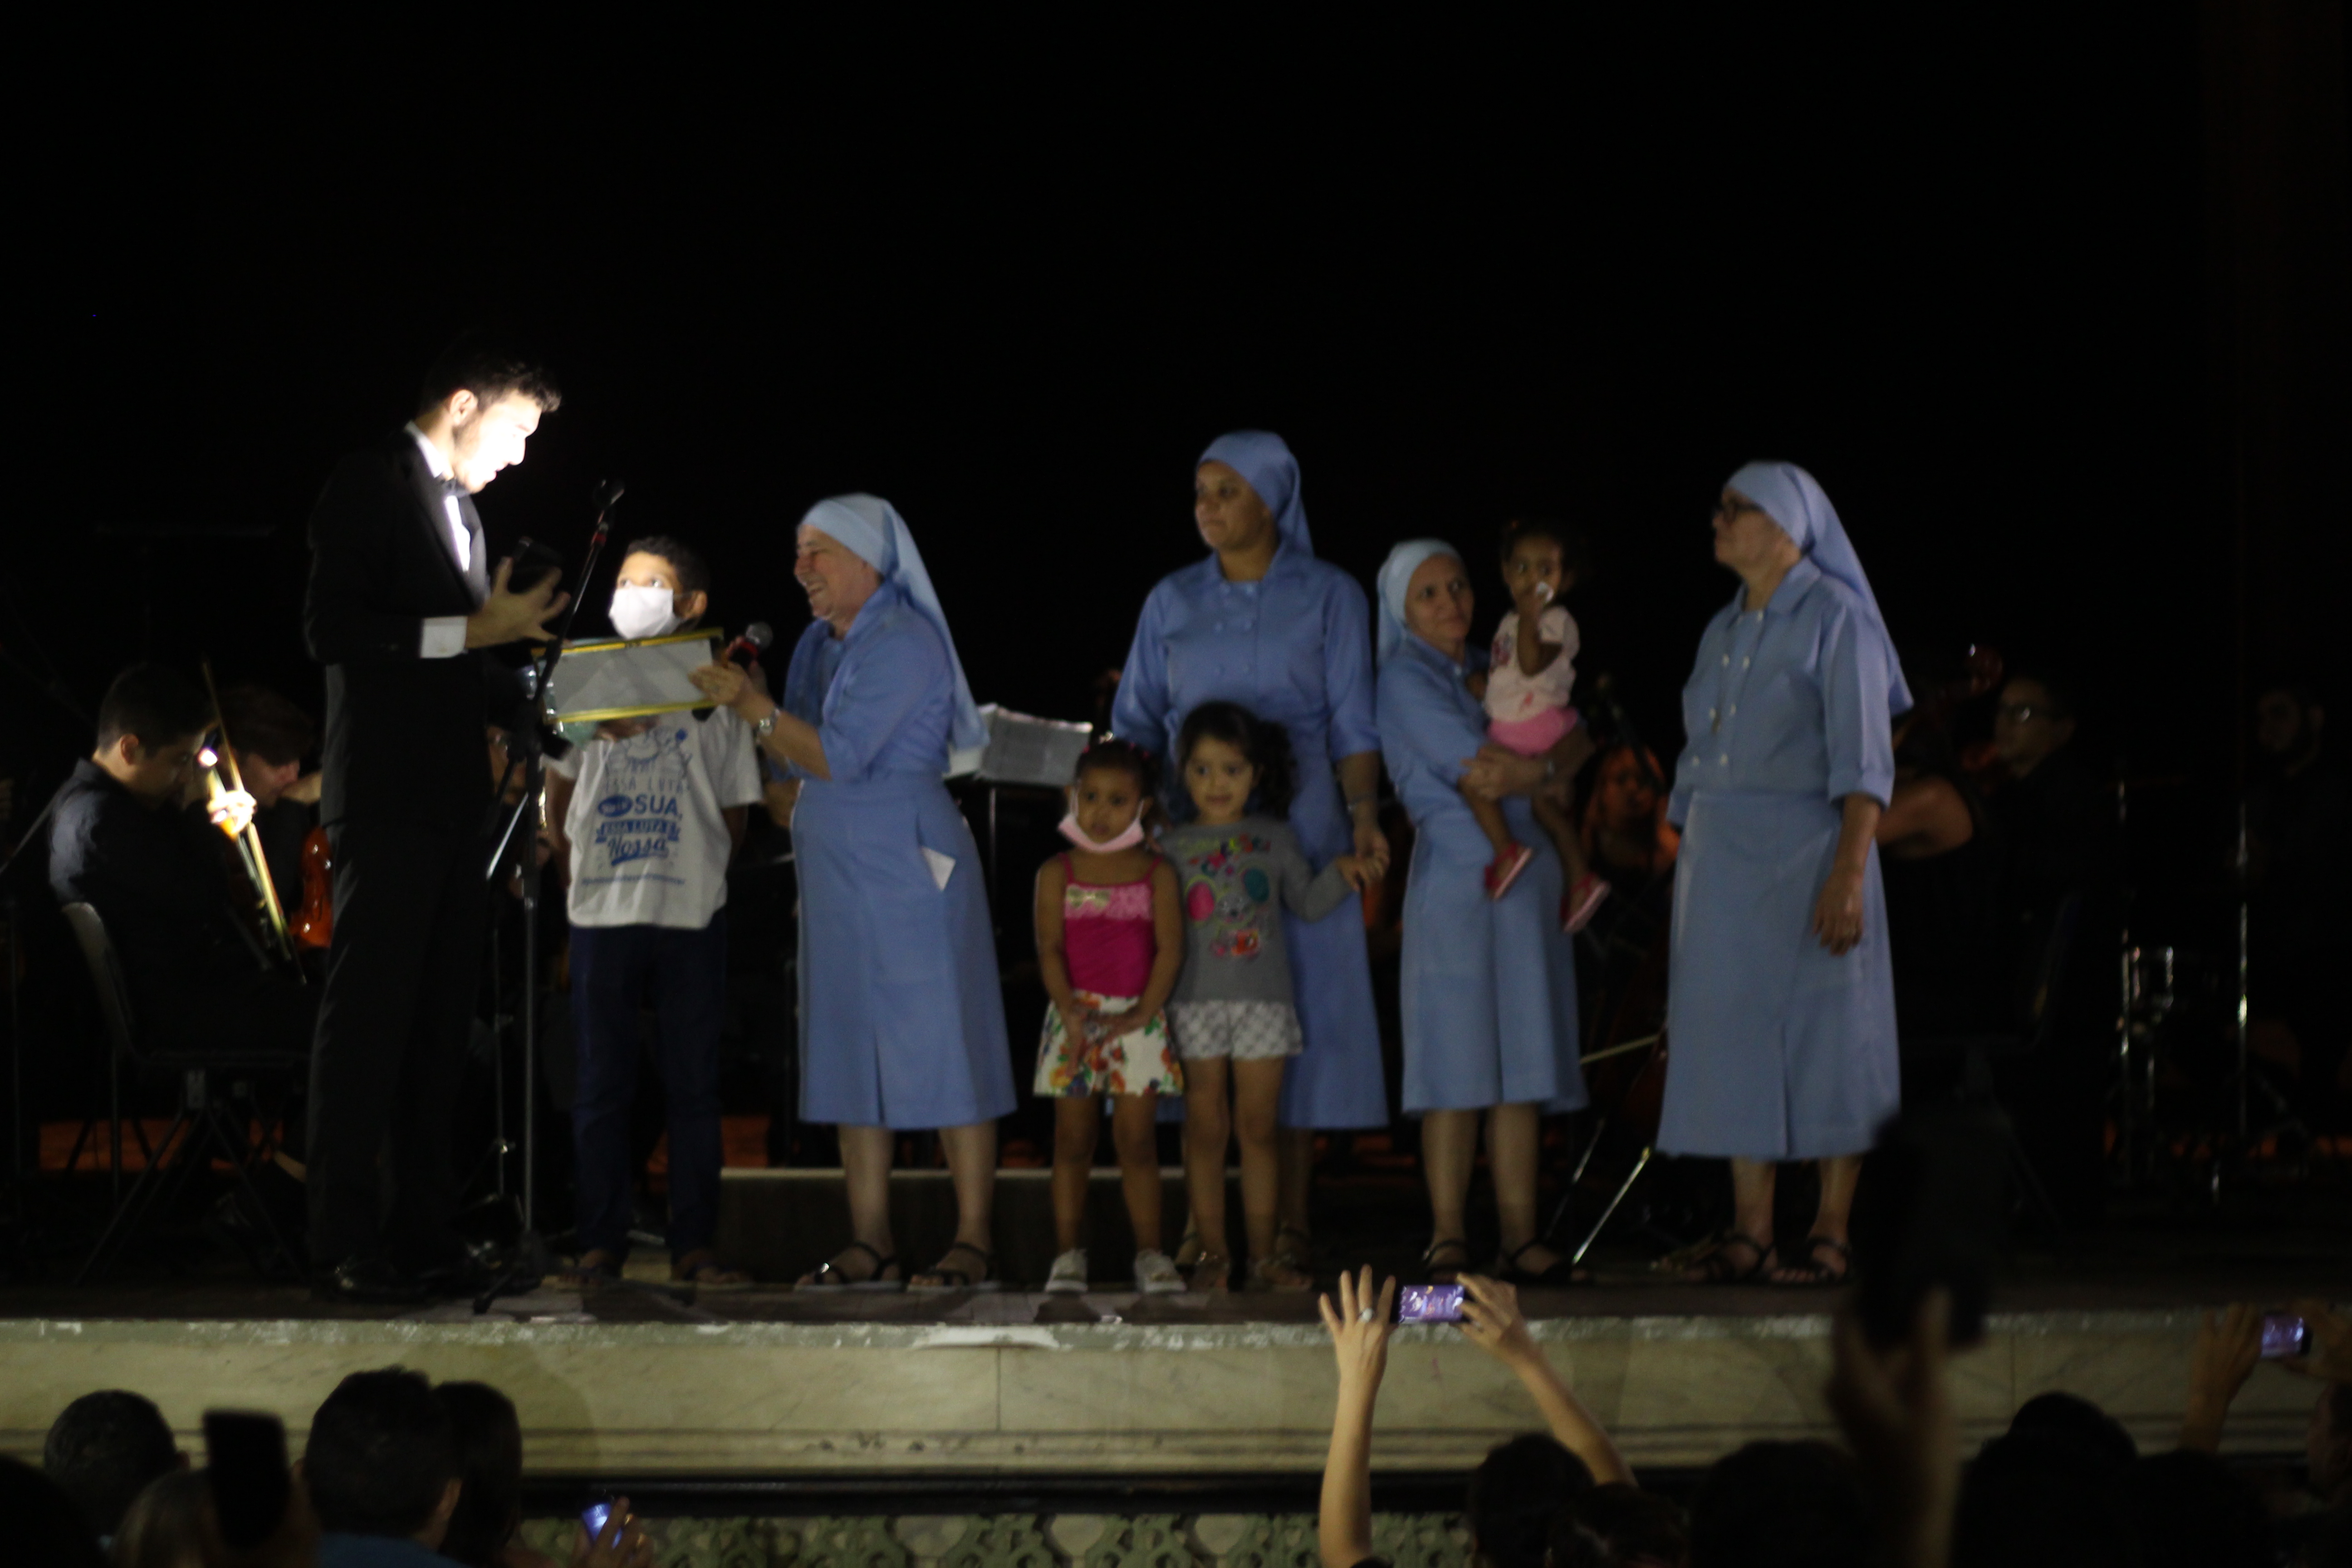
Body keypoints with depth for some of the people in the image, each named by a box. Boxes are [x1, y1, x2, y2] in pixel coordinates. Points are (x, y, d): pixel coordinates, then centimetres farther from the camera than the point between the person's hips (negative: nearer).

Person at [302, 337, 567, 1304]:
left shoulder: (459, 507, 21)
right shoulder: (371, 486, -6)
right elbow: (330, 629, -17)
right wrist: (474, 631, -17)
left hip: (449, 805, 9)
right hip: (385, 801, -9)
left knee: (437, 1029, 8)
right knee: (366, 1021, -9)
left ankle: (422, 1236, 11)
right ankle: (346, 1248, -9)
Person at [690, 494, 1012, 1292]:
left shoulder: (904, 643, -12)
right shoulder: (820, 643, 15)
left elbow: (839, 756, -18)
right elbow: (795, 762, 16)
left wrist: (756, 708, -15)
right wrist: (752, 694, 3)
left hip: (907, 866, -9)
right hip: (837, 875, 9)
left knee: (937, 1047, -7)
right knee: (852, 1053, 6)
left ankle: (973, 1244, -6)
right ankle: (870, 1246, 8)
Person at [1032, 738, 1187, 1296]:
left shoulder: (1156, 872, 4)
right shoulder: (1058, 873, 5)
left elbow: (1170, 947, -2)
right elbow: (1050, 948, -2)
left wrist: (1144, 1013, -12)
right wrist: (1070, 1010, -15)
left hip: (1138, 1019, 0)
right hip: (1075, 1015, 0)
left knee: (1138, 1139, 0)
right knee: (1073, 1139, 3)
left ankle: (1150, 1252, 5)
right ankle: (1068, 1252, 8)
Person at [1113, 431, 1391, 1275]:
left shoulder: (1328, 596, 5)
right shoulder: (1172, 602, 11)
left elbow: (1352, 722, 2)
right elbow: (1137, 722, 13)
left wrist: (1362, 813, -11)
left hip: (1297, 826, -2)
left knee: (1299, 1000, -3)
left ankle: (1292, 1216, 3)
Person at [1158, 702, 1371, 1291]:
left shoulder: (1275, 839, 10)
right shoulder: (1170, 848, 6)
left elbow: (1308, 902, 12)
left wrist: (1339, 872, -4)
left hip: (1264, 1000, 1)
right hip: (1195, 1001, -1)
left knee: (1258, 1128, 3)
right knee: (1205, 1129, 0)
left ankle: (1265, 1252, 7)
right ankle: (1212, 1250, 6)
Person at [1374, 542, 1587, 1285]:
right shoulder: (1406, 679, -1)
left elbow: (1575, 737, 11)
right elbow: (1471, 774, -11)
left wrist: (1526, 764, -9)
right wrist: (1548, 765, 3)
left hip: (1528, 876, 6)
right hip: (1456, 878, -6)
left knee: (1524, 1062, 1)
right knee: (1458, 1064, -8)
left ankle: (1520, 1235, 1)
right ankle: (1448, 1237, -5)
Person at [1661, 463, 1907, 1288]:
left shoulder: (1834, 620, -5)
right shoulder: (1722, 631, 17)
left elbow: (1863, 763, -12)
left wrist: (1849, 874, -21)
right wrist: (1684, 870, 13)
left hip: (1804, 852, -7)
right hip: (1721, 863, 7)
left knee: (1824, 1041, -4)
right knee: (1737, 1038, 4)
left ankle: (1831, 1234, -1)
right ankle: (1749, 1232, 7)